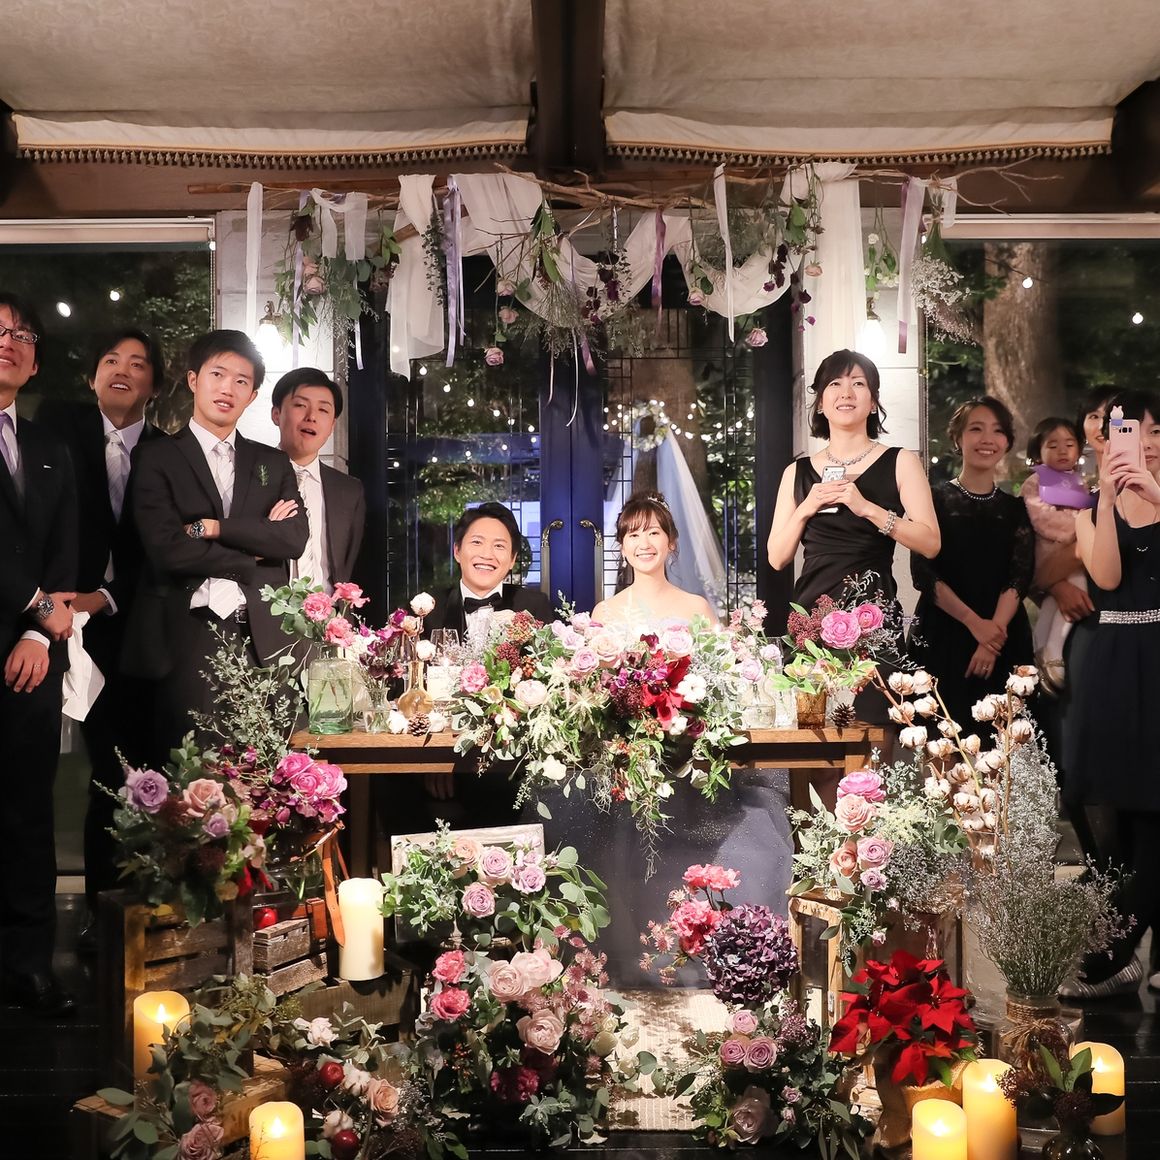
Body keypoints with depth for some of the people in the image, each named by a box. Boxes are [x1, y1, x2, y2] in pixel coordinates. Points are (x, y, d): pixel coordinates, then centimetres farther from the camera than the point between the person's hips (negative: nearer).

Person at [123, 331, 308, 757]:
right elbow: (168, 548, -10)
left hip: (263, 642, 3)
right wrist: (255, 551, -2)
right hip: (188, 638, -3)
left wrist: (215, 527, -9)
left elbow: (294, 539, -1)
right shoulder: (156, 457, 4)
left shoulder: (274, 463, 15)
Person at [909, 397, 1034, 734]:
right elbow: (923, 573, -6)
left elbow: (1020, 578, -1)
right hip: (942, 637, -2)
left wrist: (994, 632, -17)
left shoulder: (1016, 509, 10)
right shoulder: (934, 500, 2)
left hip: (1004, 640, 2)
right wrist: (975, 623, -15)